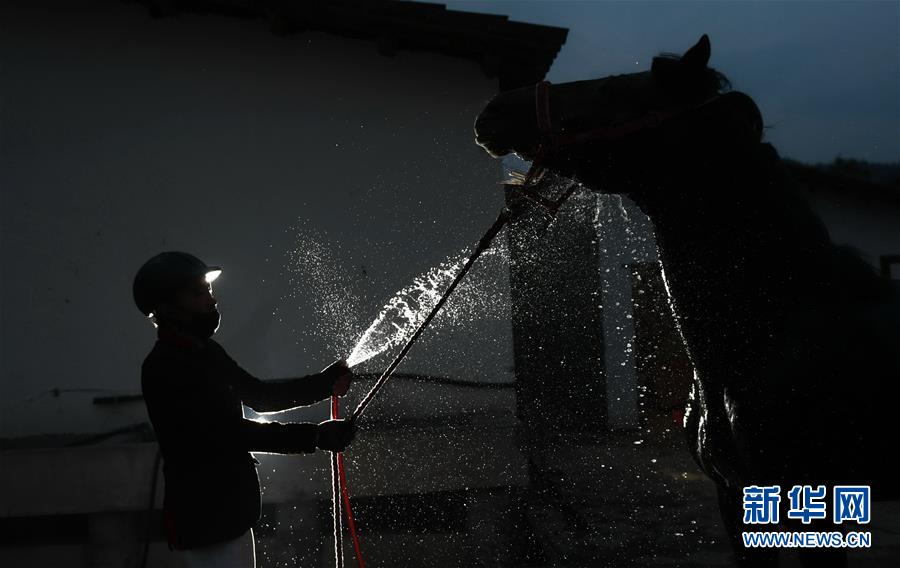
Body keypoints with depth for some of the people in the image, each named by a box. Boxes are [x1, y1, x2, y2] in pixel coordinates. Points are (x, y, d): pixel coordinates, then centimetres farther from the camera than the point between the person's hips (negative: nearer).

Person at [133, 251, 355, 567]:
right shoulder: (164, 369, -21)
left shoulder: (205, 352, 10)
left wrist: (324, 384, 6)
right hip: (204, 521, -10)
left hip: (231, 512, 10)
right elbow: (229, 432, -26)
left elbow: (258, 395, 17)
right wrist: (315, 437, -25)